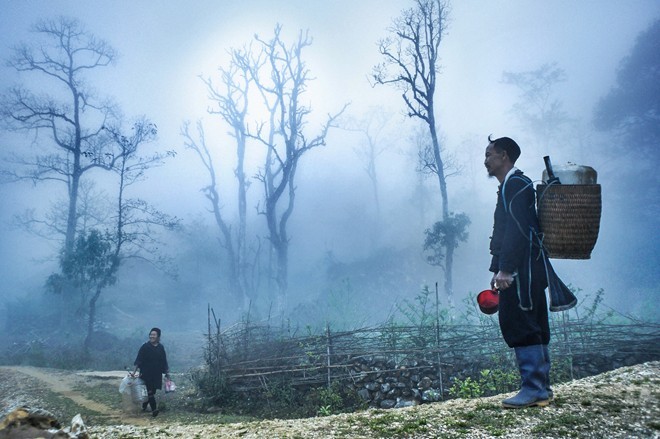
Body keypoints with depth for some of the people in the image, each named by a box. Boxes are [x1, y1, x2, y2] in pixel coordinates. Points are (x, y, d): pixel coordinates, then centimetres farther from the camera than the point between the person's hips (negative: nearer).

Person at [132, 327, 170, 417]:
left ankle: (144, 406, 28)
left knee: (152, 391, 9)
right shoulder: (145, 346, -5)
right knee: (149, 391, -9)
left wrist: (167, 374, 7)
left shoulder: (161, 347, 4)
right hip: (146, 373, -4)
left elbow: (164, 362, 8)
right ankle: (154, 409, -9)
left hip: (157, 374, 4)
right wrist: (134, 371, -16)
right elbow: (138, 360, -7)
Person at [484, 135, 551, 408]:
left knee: (519, 326, -9)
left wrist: (505, 269, -22)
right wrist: (498, 269, 21)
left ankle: (533, 388, -4)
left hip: (522, 271, -10)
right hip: (524, 271, 10)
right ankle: (541, 389, 16)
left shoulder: (515, 184, -10)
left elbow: (517, 230, -20)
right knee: (533, 329, 10)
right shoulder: (511, 186, 22)